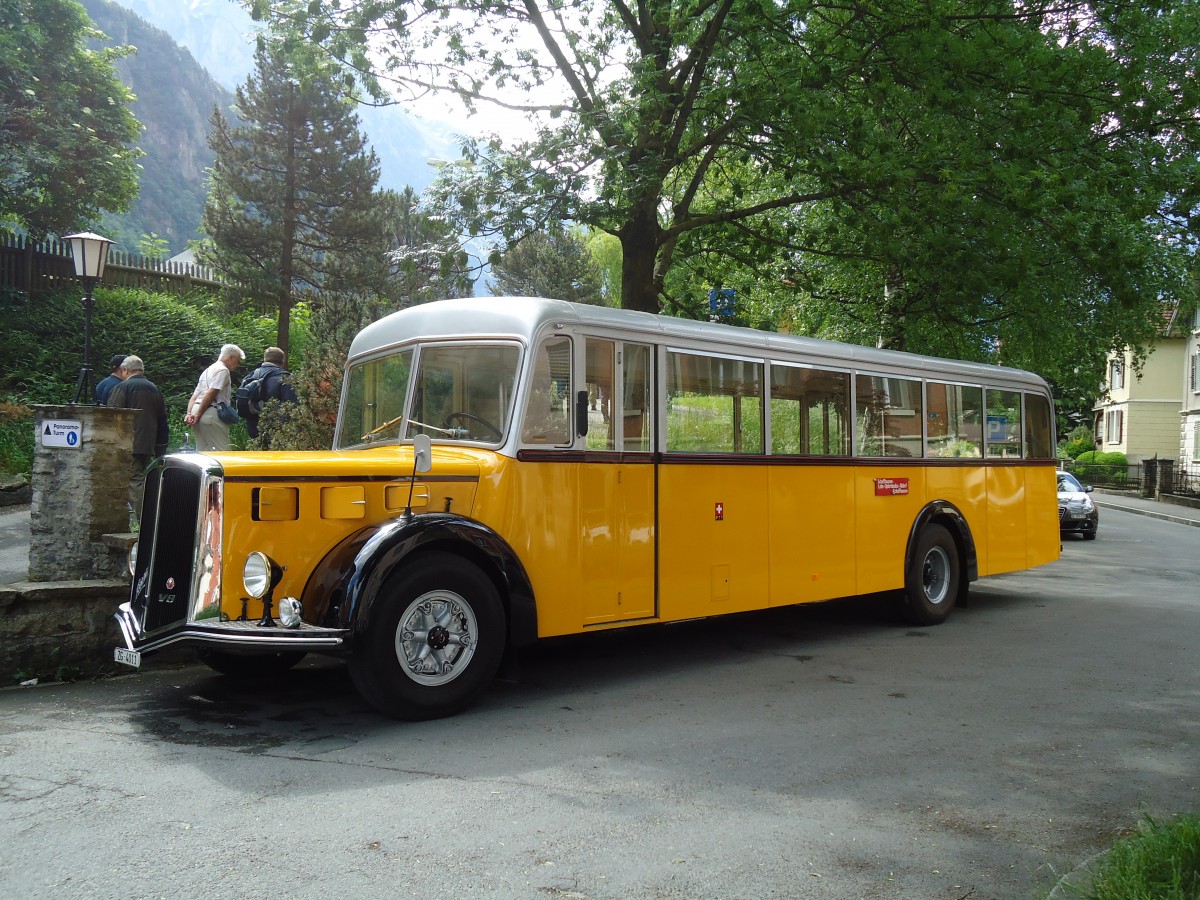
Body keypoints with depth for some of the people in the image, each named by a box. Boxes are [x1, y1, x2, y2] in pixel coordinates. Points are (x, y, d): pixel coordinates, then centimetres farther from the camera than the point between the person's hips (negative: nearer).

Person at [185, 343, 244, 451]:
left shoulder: (208, 370, 26)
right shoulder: (223, 370, -5)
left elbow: (194, 396, 19)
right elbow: (211, 393, -15)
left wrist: (189, 413, 8)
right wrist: (198, 414, -13)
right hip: (212, 413, -9)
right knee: (222, 451, -9)